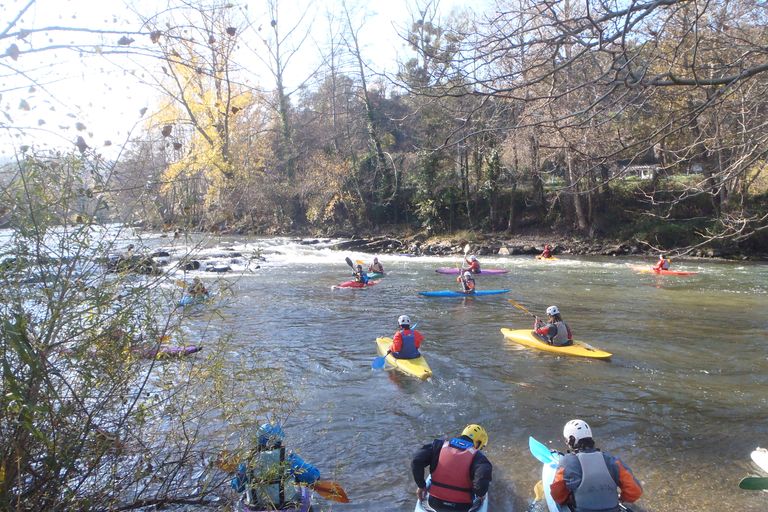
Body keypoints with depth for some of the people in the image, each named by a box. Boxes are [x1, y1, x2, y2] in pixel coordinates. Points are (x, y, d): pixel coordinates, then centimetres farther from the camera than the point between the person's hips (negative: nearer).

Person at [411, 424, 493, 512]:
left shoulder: (439, 445, 0)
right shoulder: (477, 456, -9)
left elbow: (416, 462, -7)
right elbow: (483, 477, -28)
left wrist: (421, 486, 6)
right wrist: (480, 495, -8)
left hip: (435, 503, 2)